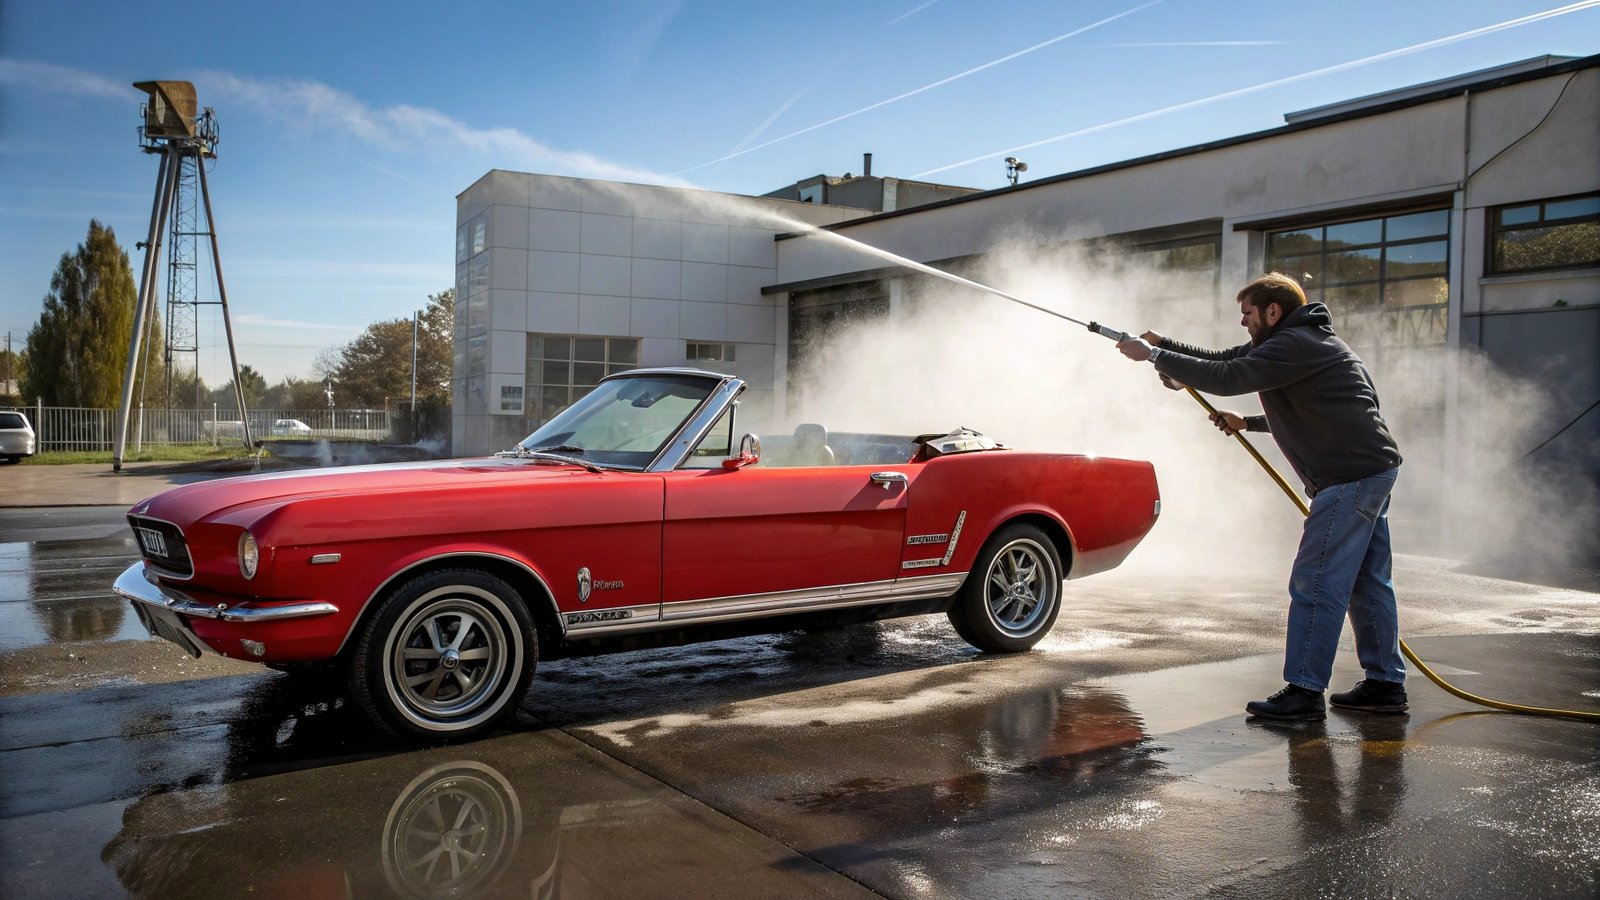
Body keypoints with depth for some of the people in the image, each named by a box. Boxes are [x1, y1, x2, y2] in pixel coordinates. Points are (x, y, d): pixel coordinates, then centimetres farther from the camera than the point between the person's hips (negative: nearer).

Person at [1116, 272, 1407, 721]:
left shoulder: (1295, 345, -16)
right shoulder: (1293, 342, 18)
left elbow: (1226, 378, -24)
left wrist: (1153, 356, -18)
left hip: (1352, 476, -11)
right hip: (1372, 469, 11)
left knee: (1315, 584, -9)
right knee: (1366, 582, 15)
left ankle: (1304, 691, -5)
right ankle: (1385, 683, 23)